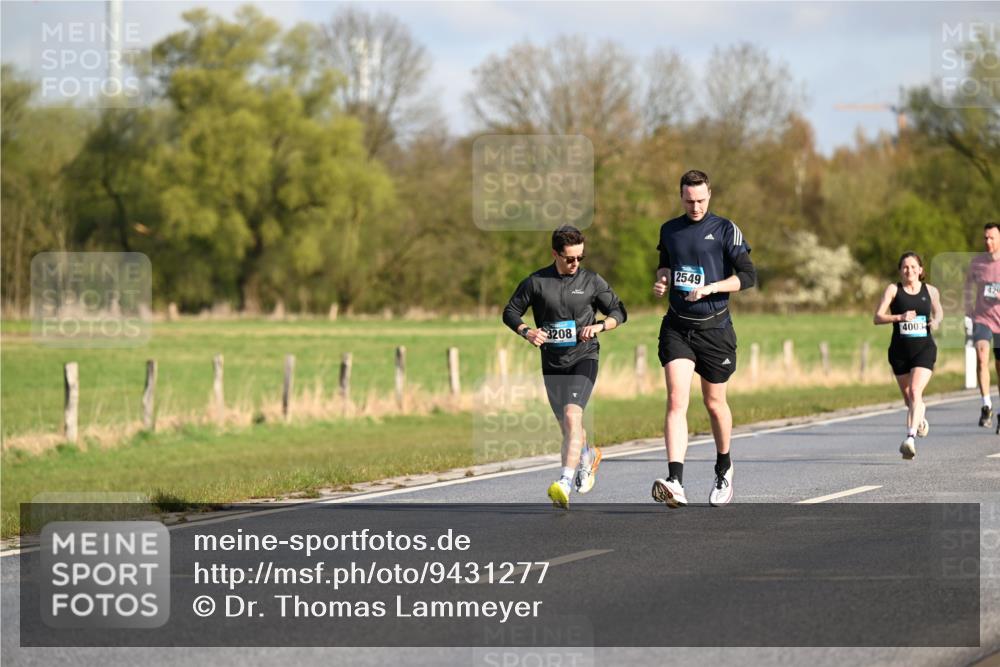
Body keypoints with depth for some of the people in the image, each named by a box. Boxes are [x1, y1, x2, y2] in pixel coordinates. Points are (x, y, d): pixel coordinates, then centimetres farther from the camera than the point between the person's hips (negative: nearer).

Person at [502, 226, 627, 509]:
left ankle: (565, 483, -30)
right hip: (552, 362, 3)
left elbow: (619, 312, 8)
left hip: (584, 358, -3)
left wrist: (599, 326, -12)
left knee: (572, 415, -23)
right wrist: (526, 331, -11)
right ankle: (587, 455, 47)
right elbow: (510, 312, 8)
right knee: (567, 425, 12)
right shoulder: (536, 282, 0)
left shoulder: (592, 281, 0)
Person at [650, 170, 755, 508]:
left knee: (714, 403, 11)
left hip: (714, 328, -2)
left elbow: (748, 275, -6)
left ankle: (723, 469, 38)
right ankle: (675, 482, -27)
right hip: (677, 326, 2)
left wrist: (710, 288, -18)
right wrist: (662, 279, 5)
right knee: (676, 400, -15)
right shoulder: (669, 230, 10)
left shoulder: (726, 230, -2)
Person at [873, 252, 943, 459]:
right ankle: (921, 418, 46)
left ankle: (910, 438, -27)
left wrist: (936, 321, -2)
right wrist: (899, 317, -24)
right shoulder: (893, 290, -1)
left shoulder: (930, 291, 4)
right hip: (900, 350, 1)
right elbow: (878, 317, -8)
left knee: (915, 391, -20)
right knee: (908, 397, 14)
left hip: (924, 348, -1)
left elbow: (938, 312, 21)